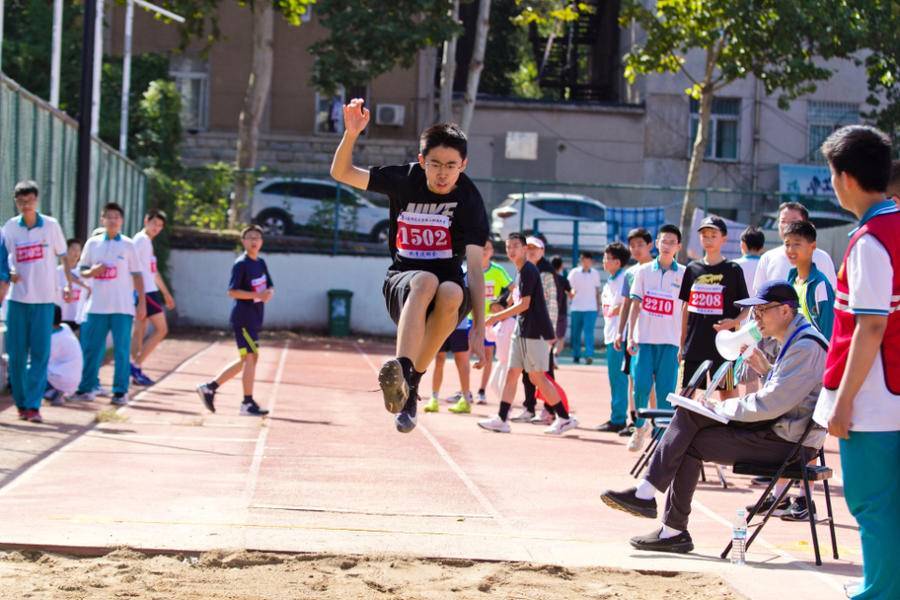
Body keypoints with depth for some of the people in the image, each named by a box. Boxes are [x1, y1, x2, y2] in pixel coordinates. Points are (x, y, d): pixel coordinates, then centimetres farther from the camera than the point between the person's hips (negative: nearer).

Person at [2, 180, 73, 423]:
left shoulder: (51, 225, 0)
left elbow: (62, 255, 9)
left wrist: (69, 283, 6)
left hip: (44, 298, -1)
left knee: (40, 353, -7)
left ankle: (34, 405, -5)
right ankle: (21, 403, 13)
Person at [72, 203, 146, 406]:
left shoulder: (127, 245, 3)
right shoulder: (92, 243, 6)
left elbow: (137, 275, 4)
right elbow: (82, 271, 12)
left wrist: (142, 303, -1)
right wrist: (92, 271, -11)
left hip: (122, 306, -2)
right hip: (97, 305, 2)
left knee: (121, 349, -2)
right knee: (91, 348, 4)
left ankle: (120, 391, 2)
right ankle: (86, 387, 14)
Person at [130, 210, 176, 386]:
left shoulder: (148, 242, 19)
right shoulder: (141, 239, -11)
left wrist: (166, 293, 31)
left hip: (149, 291, 10)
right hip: (145, 292, -10)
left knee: (140, 332, 8)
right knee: (161, 329, -8)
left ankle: (137, 373, 9)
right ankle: (136, 365, -9)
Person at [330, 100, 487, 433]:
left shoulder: (469, 200, -9)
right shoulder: (405, 180, -3)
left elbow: (475, 266, -16)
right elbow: (341, 173, 2)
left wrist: (478, 327, -24)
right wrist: (351, 134, -18)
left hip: (448, 284, 0)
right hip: (402, 280, 0)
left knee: (452, 293, -37)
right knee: (425, 280, -37)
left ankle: (412, 380, -25)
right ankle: (400, 372, -55)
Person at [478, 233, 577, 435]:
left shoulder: (528, 270, -13)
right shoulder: (521, 271, 16)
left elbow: (524, 304, -18)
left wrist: (498, 316, -13)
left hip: (535, 332, -10)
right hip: (522, 331, 10)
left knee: (537, 377, -7)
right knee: (512, 373, 6)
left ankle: (565, 418, 0)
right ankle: (502, 420, 6)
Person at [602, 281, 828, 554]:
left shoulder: (806, 347, -18)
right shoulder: (794, 340, 16)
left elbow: (771, 404, -23)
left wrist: (721, 408, -13)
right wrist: (766, 370, 7)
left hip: (791, 442, -10)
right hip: (778, 429, 10)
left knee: (691, 443, -10)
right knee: (689, 413, 0)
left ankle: (674, 531, -2)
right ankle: (646, 492, -8)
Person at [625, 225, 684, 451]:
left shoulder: (683, 274, 3)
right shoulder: (643, 271, 6)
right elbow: (635, 305, 8)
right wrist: (630, 336, 0)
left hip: (670, 341, -1)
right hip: (644, 339, 1)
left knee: (665, 392, -3)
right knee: (641, 386, -6)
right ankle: (640, 426, 16)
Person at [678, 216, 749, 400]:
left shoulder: (733, 270, -1)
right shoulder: (692, 269, 9)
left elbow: (746, 307, 2)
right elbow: (686, 307, 14)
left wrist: (734, 322, -18)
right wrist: (682, 343, 12)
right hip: (695, 342, 4)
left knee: (727, 392, -1)